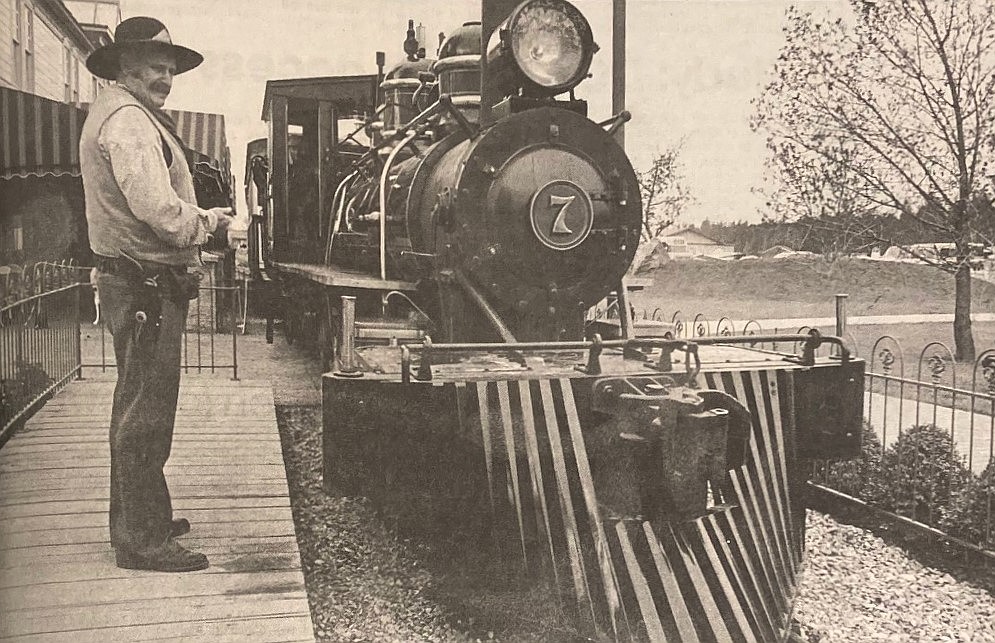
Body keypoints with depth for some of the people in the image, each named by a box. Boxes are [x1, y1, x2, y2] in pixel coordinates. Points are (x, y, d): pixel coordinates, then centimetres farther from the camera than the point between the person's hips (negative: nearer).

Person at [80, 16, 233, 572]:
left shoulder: (131, 115, 20)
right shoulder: (127, 119, -15)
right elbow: (157, 207, -27)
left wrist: (198, 220, 7)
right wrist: (207, 223, -10)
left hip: (145, 284, 12)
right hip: (144, 287, -12)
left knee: (141, 407, 20)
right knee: (144, 412, -5)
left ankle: (140, 520, 34)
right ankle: (143, 540, 2)